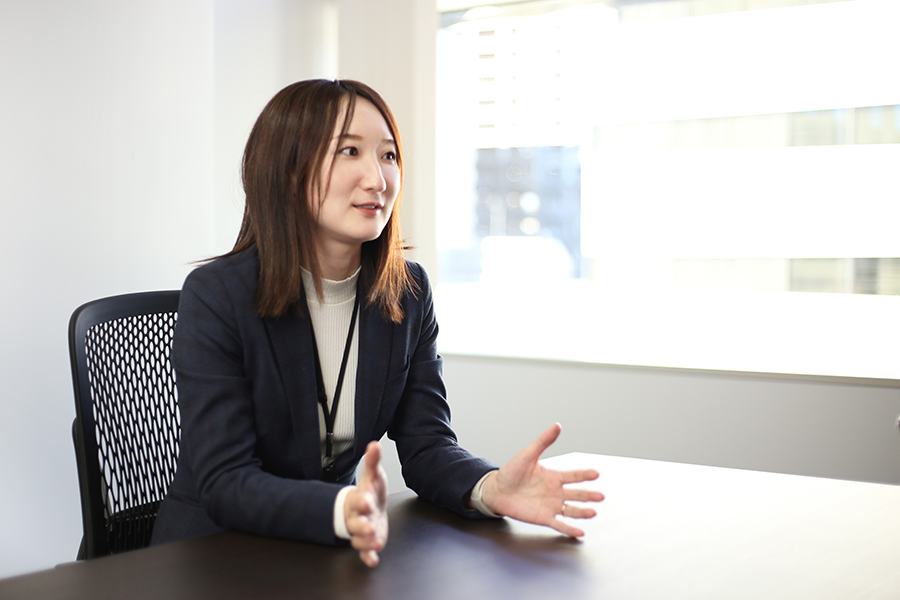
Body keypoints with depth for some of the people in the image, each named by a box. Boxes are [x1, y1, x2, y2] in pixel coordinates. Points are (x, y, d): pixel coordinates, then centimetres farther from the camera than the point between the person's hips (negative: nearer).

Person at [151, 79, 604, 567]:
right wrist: (343, 511, -38)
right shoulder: (215, 294, -15)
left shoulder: (408, 293, 1)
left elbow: (426, 445, -2)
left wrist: (491, 488, -25)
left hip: (341, 549, 3)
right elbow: (225, 483, -20)